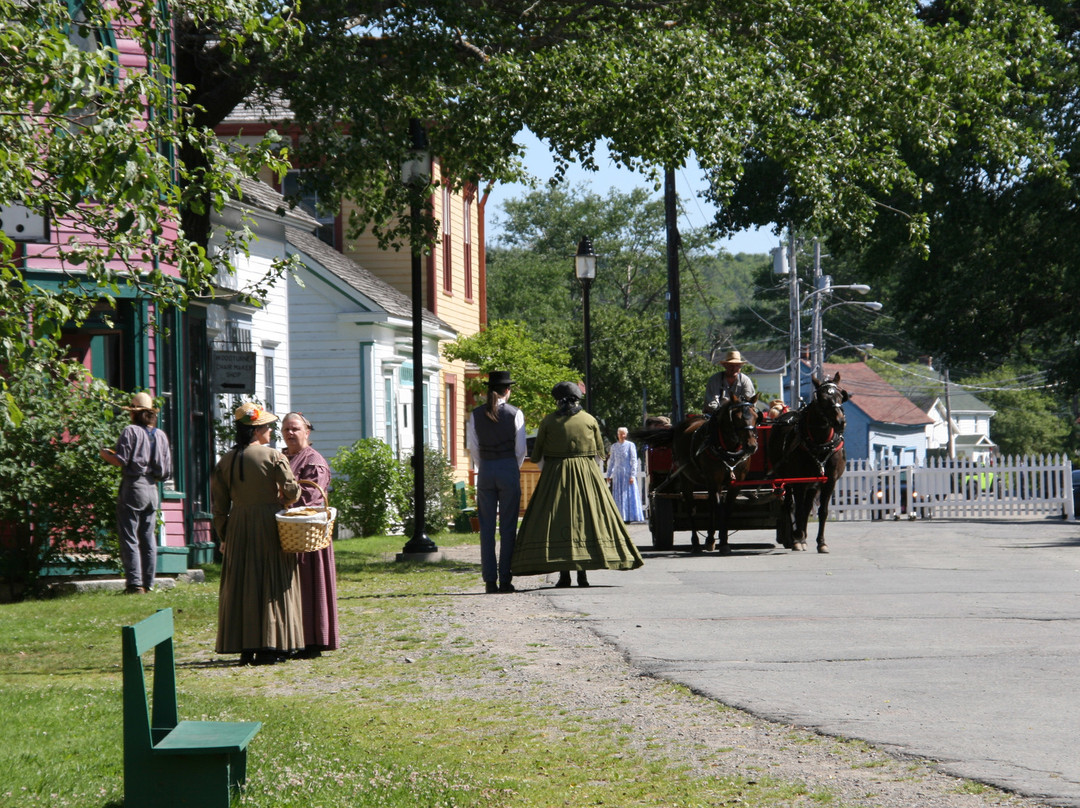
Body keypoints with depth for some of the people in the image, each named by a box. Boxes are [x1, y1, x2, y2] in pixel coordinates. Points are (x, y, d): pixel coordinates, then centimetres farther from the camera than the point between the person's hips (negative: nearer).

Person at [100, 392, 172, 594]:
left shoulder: (131, 431, -8)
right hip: (152, 489, 6)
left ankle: (135, 583, -10)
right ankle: (148, 583, 12)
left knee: (129, 539, -4)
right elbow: (167, 470, 12)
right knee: (149, 539, 11)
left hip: (133, 487, -6)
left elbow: (120, 460, -14)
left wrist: (105, 454, 5)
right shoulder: (161, 435, 10)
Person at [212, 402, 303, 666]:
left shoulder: (226, 461, 4)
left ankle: (244, 647, 8)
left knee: (241, 586, 8)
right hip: (269, 524, -4)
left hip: (238, 525, 4)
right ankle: (270, 646, -1)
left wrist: (224, 536, 12)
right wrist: (282, 501, 8)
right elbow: (292, 490, -14)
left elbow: (219, 505, 5)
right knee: (271, 584, 2)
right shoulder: (272, 456, -8)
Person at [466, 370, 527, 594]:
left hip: (485, 471, 2)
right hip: (509, 469, -2)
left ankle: (489, 580, 1)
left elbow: (472, 446, 5)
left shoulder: (476, 414, 3)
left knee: (487, 527, 4)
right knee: (508, 527, 1)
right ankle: (505, 579, -2)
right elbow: (521, 447, -3)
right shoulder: (514, 413, -4)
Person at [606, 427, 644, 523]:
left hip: (628, 474, -4)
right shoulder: (614, 446, 10)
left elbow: (634, 461, -5)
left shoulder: (630, 445, -2)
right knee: (618, 496, 2)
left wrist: (632, 475, -11)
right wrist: (609, 475, 13)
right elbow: (611, 461, 17)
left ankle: (629, 517, -1)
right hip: (617, 474, 4)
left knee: (628, 496, -4)